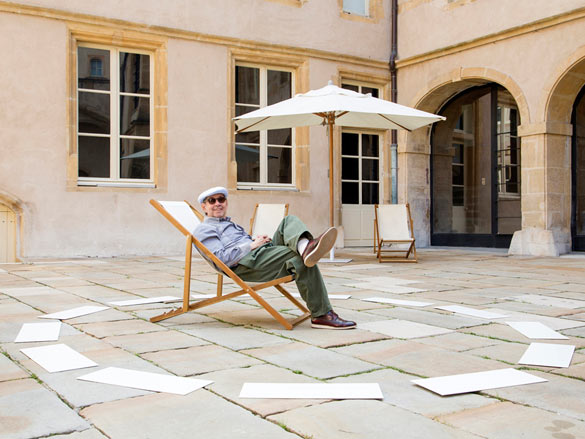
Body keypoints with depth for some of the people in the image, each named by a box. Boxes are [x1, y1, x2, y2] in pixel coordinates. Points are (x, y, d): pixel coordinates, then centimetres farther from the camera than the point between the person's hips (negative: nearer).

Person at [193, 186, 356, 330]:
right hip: (248, 263, -9)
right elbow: (222, 259, -9)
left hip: (264, 252, 9)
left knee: (290, 220, -14)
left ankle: (305, 246, -49)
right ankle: (322, 315, -32)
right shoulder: (204, 230, 9)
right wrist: (252, 245, -7)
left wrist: (257, 239, 12)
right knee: (303, 262, -25)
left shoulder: (230, 224, 40)